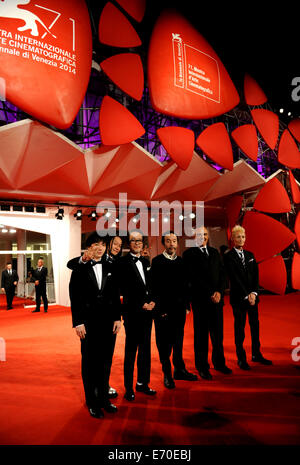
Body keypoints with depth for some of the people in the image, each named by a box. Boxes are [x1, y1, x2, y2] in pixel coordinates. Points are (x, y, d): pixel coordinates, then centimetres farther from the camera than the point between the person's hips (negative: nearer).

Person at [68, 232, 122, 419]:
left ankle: (104, 398, 29)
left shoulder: (110, 268, 6)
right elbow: (75, 298, -5)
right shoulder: (80, 270, -3)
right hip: (89, 323, -3)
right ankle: (92, 402, 23)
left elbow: (116, 296, 7)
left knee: (106, 361, 12)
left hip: (109, 322, 3)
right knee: (90, 362, 9)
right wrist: (78, 322, -10)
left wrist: (117, 318, 1)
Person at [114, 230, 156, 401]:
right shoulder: (123, 262, -7)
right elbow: (124, 290, -12)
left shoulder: (146, 261, 13)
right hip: (132, 312, -6)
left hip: (147, 311, 6)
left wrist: (152, 301, 0)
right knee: (131, 350, 2)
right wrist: (141, 304, -13)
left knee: (145, 348, 13)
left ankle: (142, 383, 27)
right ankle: (129, 388, 16)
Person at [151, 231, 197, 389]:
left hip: (179, 308, 5)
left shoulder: (181, 261, 10)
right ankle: (167, 374, 17)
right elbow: (154, 287, -8)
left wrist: (187, 305, 9)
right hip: (163, 309, -4)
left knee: (178, 340, 14)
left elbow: (185, 285, 13)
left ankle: (179, 370, 28)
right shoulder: (157, 261, -5)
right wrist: (160, 309, -12)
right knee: (164, 342, 4)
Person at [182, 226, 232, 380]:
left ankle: (219, 363, 27)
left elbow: (222, 273, 10)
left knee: (218, 333, 12)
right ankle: (202, 366, 17)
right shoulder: (189, 254, -3)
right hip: (200, 299, -5)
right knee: (201, 334, 5)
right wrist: (211, 293, -13)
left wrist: (219, 292, -5)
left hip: (217, 298, 5)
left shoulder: (214, 252, 15)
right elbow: (194, 277, -11)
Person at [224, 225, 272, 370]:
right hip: (238, 297, -5)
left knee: (255, 325, 12)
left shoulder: (250, 255, 12)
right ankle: (241, 358, 12)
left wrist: (253, 293, -8)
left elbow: (255, 275, 6)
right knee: (239, 327, 2)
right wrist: (246, 295, -14)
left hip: (253, 296, 5)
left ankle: (256, 354, 26)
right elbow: (234, 278, -11)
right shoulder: (228, 256, -6)